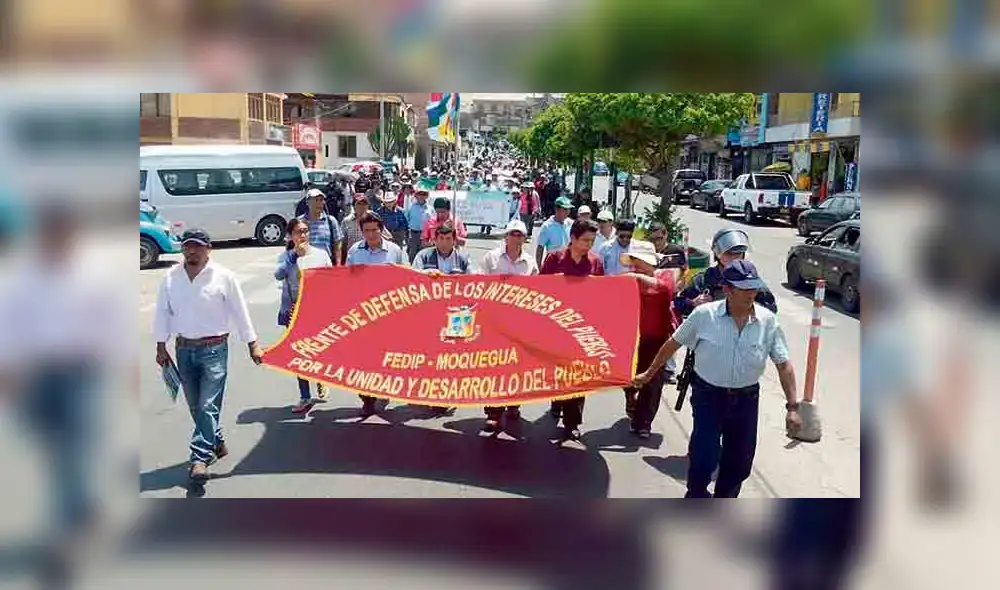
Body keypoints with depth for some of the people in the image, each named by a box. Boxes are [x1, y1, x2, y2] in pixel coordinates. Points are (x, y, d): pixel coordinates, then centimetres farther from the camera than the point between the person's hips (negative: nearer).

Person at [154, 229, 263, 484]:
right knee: (196, 407, 14)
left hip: (214, 349, -4)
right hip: (184, 349, 4)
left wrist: (252, 345, -2)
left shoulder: (224, 276, -7)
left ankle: (200, 458, -6)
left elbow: (240, 312, -4)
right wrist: (161, 347, 8)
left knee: (208, 407, -9)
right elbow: (163, 313, 9)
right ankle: (216, 443, 33)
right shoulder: (171, 278, 2)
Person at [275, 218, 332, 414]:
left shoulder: (321, 254, 1)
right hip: (294, 311, 1)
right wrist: (295, 254, -20)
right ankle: (305, 398, 15)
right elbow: (278, 275, -18)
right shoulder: (286, 256, 1)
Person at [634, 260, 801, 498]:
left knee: (739, 464, 13)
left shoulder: (768, 321, -8)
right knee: (704, 458, -8)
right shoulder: (704, 314, -12)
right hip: (708, 396, -2)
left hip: (746, 399, 3)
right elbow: (673, 344, 0)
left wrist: (792, 407, -8)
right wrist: (649, 373, 7)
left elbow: (783, 364, -3)